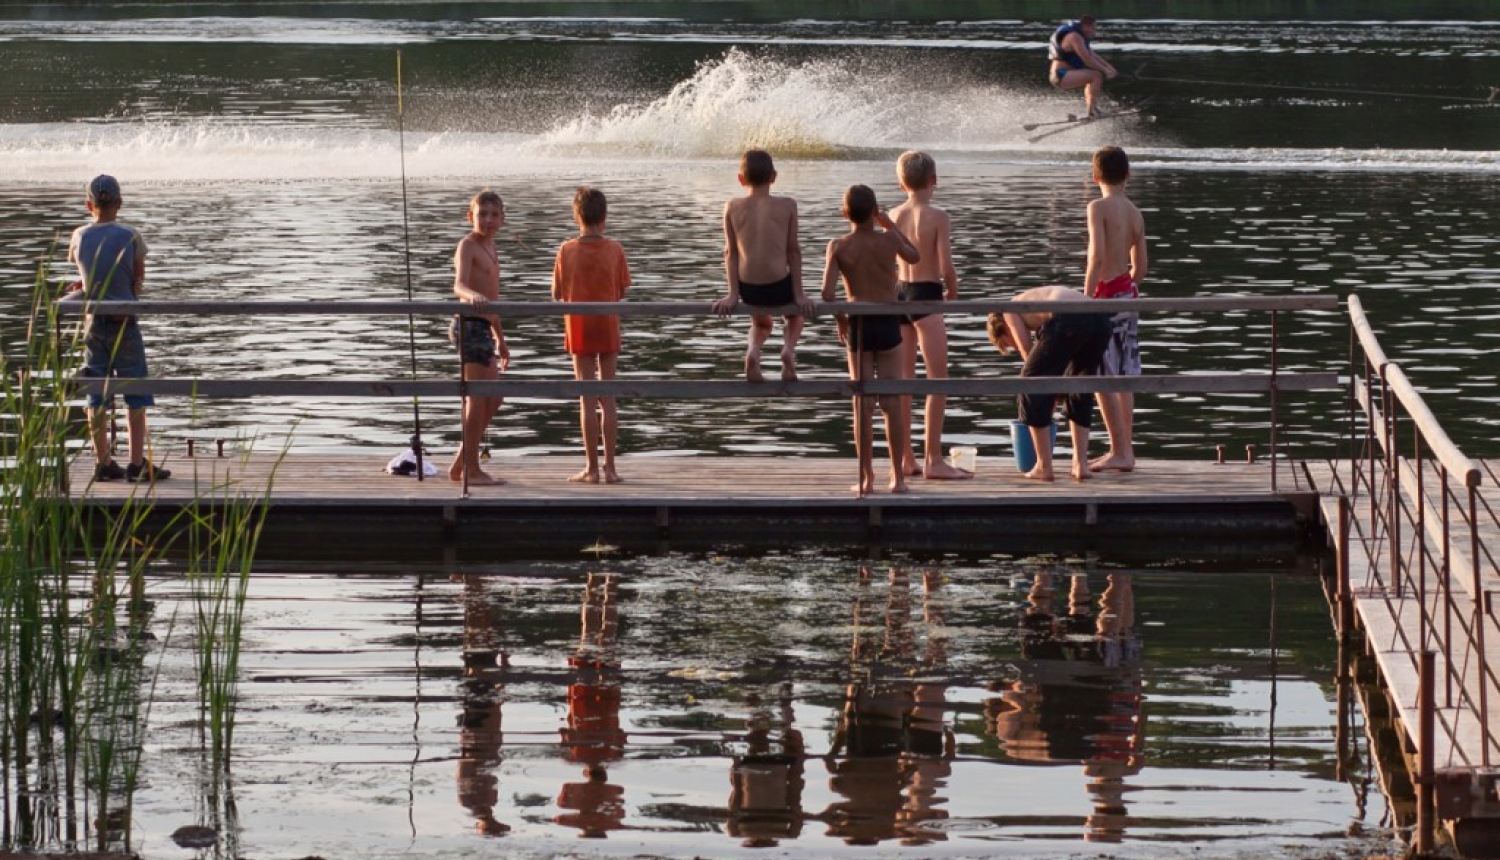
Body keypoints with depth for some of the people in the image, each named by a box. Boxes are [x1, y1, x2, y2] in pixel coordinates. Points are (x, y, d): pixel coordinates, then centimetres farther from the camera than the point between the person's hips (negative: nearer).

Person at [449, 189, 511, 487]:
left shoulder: (489, 247, 19)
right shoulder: (468, 245, -10)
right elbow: (459, 286, -26)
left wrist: (500, 339, 31)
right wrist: (474, 295, -49)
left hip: (483, 327, 10)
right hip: (470, 325, -10)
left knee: (493, 399, 15)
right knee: (478, 398, -7)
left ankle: (461, 464, 22)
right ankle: (471, 470, -3)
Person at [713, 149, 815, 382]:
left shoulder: (733, 207, -1)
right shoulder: (787, 206, -3)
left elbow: (731, 252, 2)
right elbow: (793, 251, 0)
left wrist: (733, 294, 6)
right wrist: (799, 294, 4)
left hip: (748, 288, 1)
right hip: (778, 285, -1)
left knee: (760, 321, 34)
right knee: (794, 314, 34)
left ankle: (753, 351, 4)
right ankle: (789, 348, 4)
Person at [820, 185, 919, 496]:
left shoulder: (838, 246, -7)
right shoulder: (888, 240, -7)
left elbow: (827, 291, -15)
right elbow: (915, 256, 15)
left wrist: (840, 319, 2)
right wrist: (890, 225, 19)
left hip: (858, 327, 0)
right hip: (888, 324, 0)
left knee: (863, 405, 5)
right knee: (892, 403, 6)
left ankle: (867, 478, 5)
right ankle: (897, 477, 8)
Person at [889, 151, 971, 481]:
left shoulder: (894, 216, 5)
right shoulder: (937, 216, -11)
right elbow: (946, 265, -14)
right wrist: (953, 292, 4)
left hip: (898, 293, 6)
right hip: (927, 294, -6)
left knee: (903, 380, 12)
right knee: (938, 380, -1)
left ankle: (905, 458, 16)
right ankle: (933, 460, -5)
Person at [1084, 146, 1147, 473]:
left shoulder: (1099, 207, -10)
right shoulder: (1136, 214, 11)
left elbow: (1097, 256, -20)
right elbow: (1140, 266, 14)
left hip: (1106, 293, -7)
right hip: (1129, 293, 7)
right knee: (1123, 378, 11)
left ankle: (1120, 451, -7)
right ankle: (1125, 449, 13)